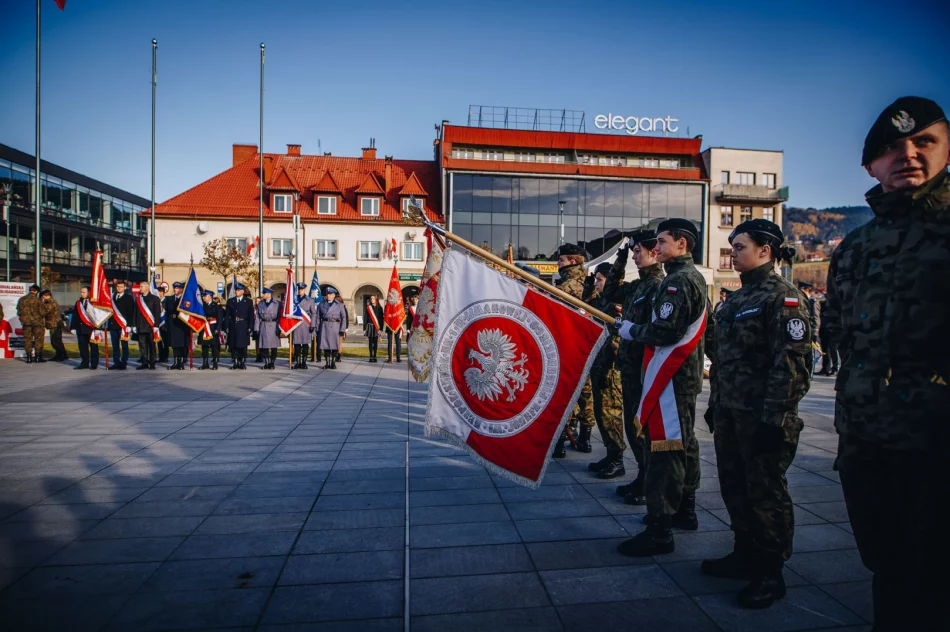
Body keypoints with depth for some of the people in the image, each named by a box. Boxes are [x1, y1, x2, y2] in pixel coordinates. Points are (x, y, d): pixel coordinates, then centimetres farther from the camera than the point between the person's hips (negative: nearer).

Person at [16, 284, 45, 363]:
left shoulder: (22, 299, 3)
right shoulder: (37, 300, -12)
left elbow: (18, 312, 9)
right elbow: (42, 312, -12)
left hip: (26, 322, 4)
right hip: (37, 322, -4)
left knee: (27, 339, 9)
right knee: (38, 339, 5)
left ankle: (29, 357, 9)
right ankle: (38, 357, 6)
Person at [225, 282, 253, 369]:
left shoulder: (248, 302, 5)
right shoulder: (230, 301, 12)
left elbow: (251, 316, 1)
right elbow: (227, 315, 9)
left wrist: (250, 327, -7)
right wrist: (226, 327, -1)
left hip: (243, 328, -2)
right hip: (233, 327, 2)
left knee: (243, 346, -1)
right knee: (233, 346, 1)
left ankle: (243, 363, 7)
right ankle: (235, 363, 8)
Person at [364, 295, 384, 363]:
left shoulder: (379, 308, 3)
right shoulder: (368, 307, 4)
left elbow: (381, 319, 2)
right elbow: (366, 318, 3)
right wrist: (365, 328, -1)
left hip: (376, 327, 0)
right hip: (370, 326, 0)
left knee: (375, 342, 3)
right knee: (371, 342, 4)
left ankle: (374, 356, 11)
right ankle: (371, 357, 9)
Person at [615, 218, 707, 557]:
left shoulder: (678, 280, -15)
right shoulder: (695, 277, 17)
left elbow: (665, 331, -24)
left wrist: (631, 330, -8)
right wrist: (634, 327, 17)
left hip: (670, 377, -11)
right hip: (687, 374, 11)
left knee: (663, 448, -9)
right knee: (683, 443, 19)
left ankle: (659, 531, -4)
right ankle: (684, 511, 33)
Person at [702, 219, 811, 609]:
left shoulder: (783, 297, -11)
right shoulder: (737, 299, 15)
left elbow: (791, 362, -18)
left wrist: (774, 417, -21)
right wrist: (715, 404, 18)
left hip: (761, 417, -8)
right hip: (729, 413, 8)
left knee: (765, 494, 4)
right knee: (734, 488, 16)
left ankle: (770, 575, 19)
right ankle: (745, 555, 33)